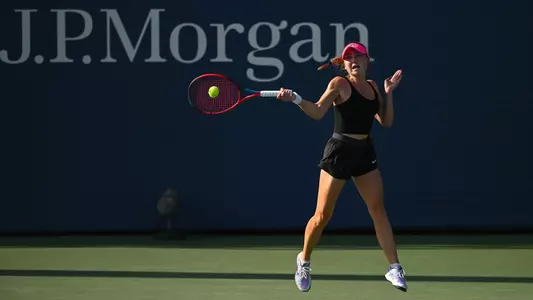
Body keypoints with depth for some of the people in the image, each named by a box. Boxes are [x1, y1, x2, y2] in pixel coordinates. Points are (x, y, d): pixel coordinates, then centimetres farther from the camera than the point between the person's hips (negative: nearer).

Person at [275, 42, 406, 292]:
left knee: (378, 210, 1)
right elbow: (318, 112, -17)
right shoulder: (339, 84, -7)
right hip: (340, 150, -5)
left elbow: (386, 122, 12)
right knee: (322, 215, -1)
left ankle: (394, 267, 4)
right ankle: (304, 260, 22)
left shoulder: (372, 86, 11)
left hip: (364, 151, 5)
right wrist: (296, 99, -33)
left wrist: (389, 92, 3)